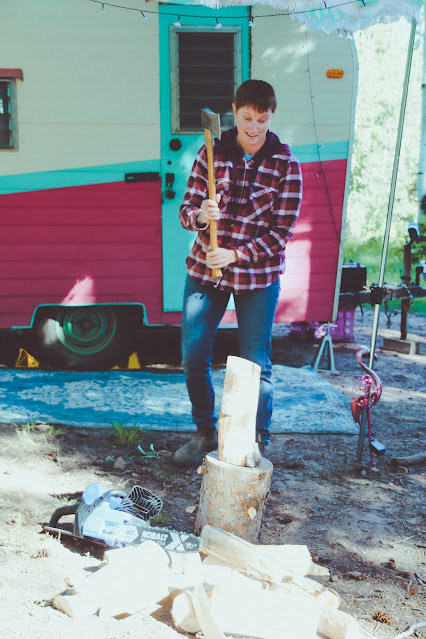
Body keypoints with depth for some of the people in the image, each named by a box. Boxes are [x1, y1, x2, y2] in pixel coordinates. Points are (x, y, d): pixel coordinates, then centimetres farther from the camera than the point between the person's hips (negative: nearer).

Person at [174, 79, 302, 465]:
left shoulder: (285, 164, -6)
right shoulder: (211, 154, 0)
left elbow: (283, 229, -9)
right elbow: (186, 209, 0)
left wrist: (236, 254, -20)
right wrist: (200, 216, -24)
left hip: (258, 276, -2)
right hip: (204, 269, 3)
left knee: (255, 364, 2)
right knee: (193, 356, 6)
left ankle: (258, 442, 21)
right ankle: (206, 432, 27)